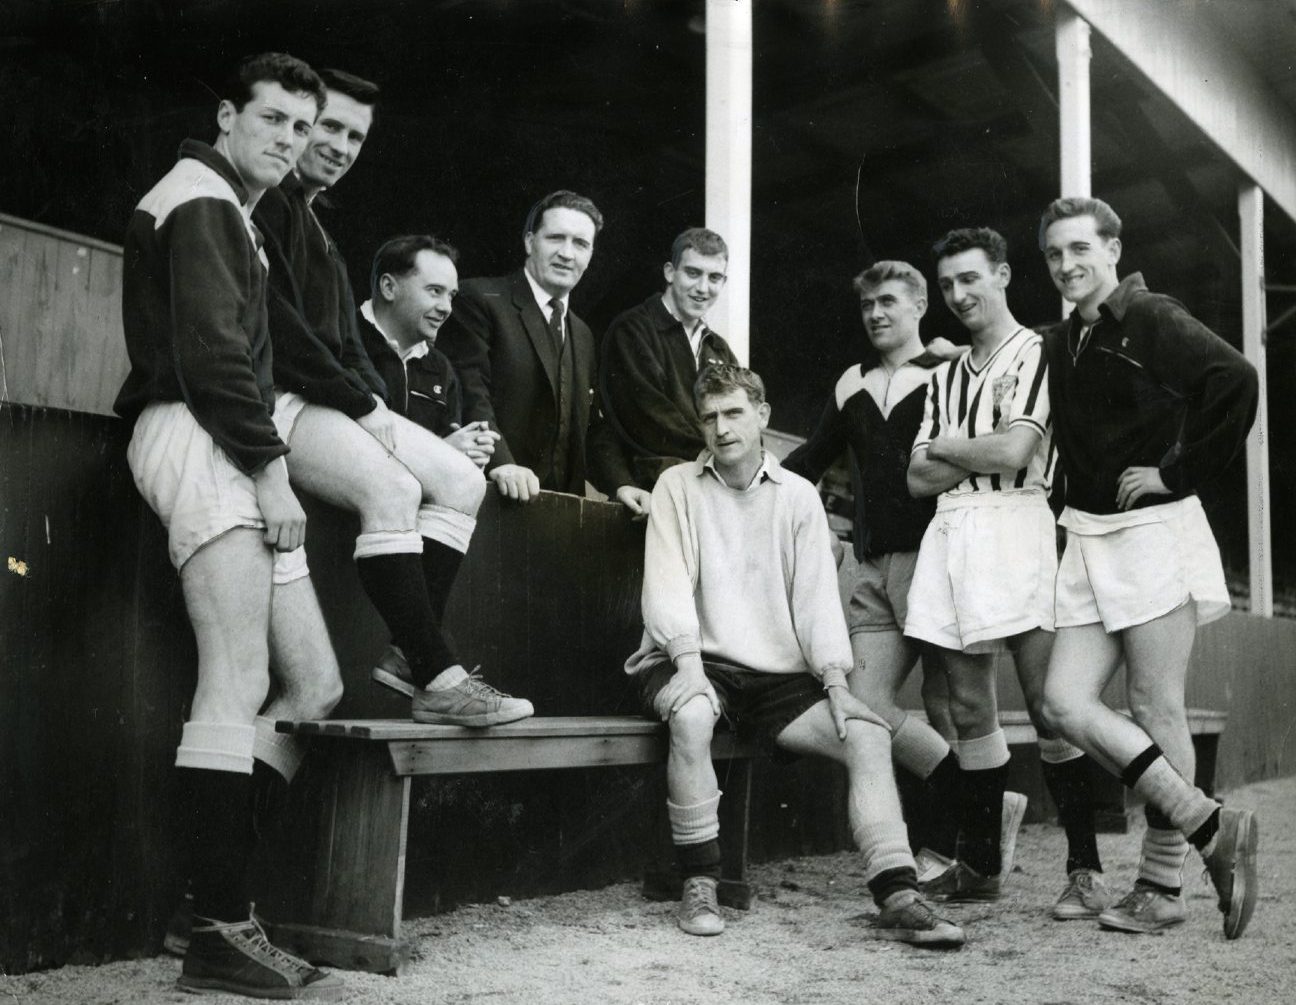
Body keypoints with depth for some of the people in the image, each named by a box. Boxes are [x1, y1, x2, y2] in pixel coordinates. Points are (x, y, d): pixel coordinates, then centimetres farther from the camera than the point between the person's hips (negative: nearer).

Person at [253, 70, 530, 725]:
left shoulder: (322, 237, 27)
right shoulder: (266, 205, -3)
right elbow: (274, 324, -15)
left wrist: (376, 408, 2)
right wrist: (362, 403, -14)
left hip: (340, 399, 10)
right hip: (277, 398, -10)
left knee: (462, 480, -3)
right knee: (392, 489, -30)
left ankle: (413, 657, -9)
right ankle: (437, 678, -25)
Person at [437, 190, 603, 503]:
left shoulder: (583, 336, 21)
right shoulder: (479, 299, -2)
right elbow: (468, 393, -13)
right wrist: (499, 462, -26)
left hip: (558, 501, 6)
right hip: (490, 495, -6)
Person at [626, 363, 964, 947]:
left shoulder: (798, 496, 11)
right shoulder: (678, 486, 6)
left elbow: (817, 594, 5)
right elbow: (667, 585, -5)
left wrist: (835, 681, -8)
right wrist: (687, 659, -22)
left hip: (778, 674, 3)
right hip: (698, 662, -3)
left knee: (869, 735, -17)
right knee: (691, 715, -36)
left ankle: (898, 899, -16)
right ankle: (699, 885, -21)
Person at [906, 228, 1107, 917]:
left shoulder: (1035, 355, 2)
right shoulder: (945, 377, 22)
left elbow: (1012, 452, -11)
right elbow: (919, 479, 13)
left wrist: (944, 447, 5)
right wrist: (978, 455, -2)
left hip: (1012, 526, -6)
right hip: (950, 533, 6)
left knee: (1046, 701, -8)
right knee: (969, 706, 7)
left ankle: (1086, 870, -1)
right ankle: (980, 866, 15)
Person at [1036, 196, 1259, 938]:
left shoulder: (1152, 320, -6)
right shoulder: (1061, 345, 15)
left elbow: (1236, 380, -21)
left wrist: (1179, 472, -16)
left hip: (1153, 530, -7)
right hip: (1089, 539, 7)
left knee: (1156, 710, -1)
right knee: (1067, 702, -1)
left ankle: (1164, 885, 11)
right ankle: (1213, 829, 8)